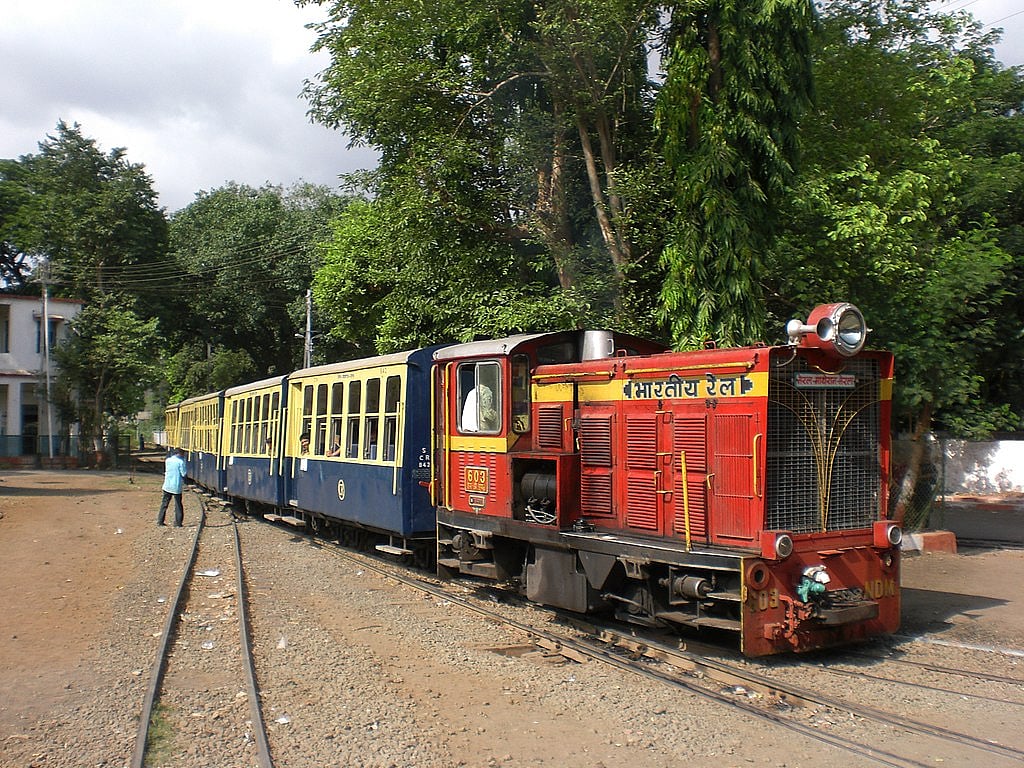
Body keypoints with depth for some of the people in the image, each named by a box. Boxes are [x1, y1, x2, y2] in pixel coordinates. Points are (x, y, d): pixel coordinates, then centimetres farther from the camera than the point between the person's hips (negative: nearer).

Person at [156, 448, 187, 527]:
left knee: (164, 503, 13)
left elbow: (166, 471, 15)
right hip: (177, 486, -4)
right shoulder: (180, 462, -11)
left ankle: (160, 521, 14)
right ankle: (178, 523, 4)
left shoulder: (168, 460, 5)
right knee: (178, 505, 5)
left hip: (167, 485, 4)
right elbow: (183, 474, -12)